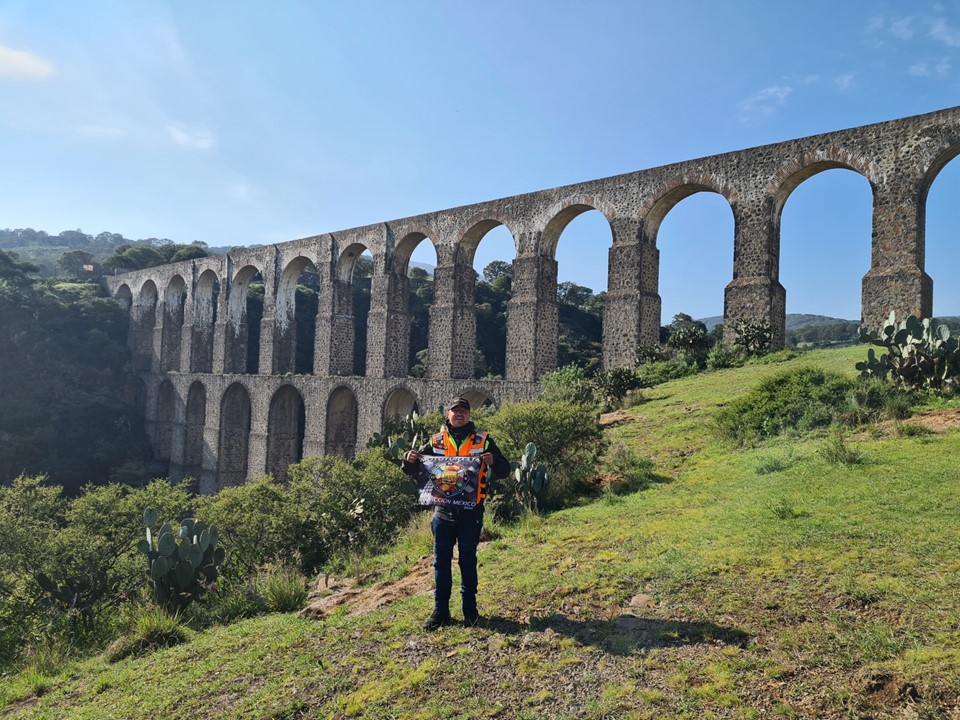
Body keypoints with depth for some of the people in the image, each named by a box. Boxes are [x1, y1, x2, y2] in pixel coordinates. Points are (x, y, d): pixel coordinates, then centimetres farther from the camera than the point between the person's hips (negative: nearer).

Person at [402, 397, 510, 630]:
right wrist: (409, 460, -11)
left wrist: (492, 461, -21)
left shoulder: (482, 440, 3)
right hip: (443, 510, 2)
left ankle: (470, 610, 21)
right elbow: (413, 470, 12)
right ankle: (440, 611, 17)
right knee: (441, 561, 7)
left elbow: (504, 471, 1)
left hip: (470, 511, -1)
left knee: (468, 561, 9)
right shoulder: (436, 441, 7)